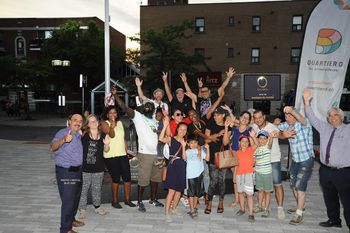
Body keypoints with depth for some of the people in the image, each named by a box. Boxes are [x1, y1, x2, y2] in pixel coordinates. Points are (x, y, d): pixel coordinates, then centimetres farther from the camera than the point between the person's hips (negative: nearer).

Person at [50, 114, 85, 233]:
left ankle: (71, 219, 38)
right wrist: (63, 140, -51)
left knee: (75, 197, 20)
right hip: (65, 171, -9)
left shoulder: (78, 135, 11)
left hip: (77, 171, 9)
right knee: (68, 200, -3)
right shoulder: (63, 132, -16)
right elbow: (52, 147, -33)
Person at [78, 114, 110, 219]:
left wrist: (107, 144, -12)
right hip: (85, 168, -3)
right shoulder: (83, 135, -9)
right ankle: (82, 209, 21)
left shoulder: (103, 135, 1)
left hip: (98, 168, 3)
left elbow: (106, 150, 10)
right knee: (83, 189, 5)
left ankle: (97, 206, 36)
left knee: (97, 188, 18)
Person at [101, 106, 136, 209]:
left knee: (127, 178, 4)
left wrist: (126, 151, 14)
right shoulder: (105, 124, -5)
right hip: (111, 156, -5)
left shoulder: (120, 123, 13)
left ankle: (127, 199, 18)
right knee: (116, 179, -1)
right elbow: (111, 135, -23)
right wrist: (112, 126, -43)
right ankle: (114, 201, 17)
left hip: (122, 155, 5)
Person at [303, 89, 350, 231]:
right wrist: (307, 102, 0)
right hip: (325, 171, 5)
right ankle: (334, 220, 37)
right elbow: (312, 118, 9)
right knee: (329, 198, 19)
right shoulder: (324, 128, 10)